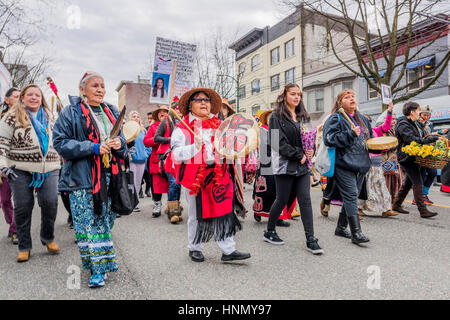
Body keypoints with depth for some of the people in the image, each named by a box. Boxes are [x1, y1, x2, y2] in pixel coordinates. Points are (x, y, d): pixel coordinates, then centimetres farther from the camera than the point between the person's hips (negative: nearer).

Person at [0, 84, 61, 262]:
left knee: (50, 202, -7)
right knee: (23, 207, 3)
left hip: (49, 169, 3)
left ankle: (48, 238, 18)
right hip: (20, 169, -2)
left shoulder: (49, 117, 14)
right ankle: (24, 247, 18)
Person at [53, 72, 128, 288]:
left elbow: (121, 138, 20)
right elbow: (61, 143, -8)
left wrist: (120, 144, -5)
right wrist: (93, 148, -18)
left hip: (108, 175, 5)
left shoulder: (111, 112, 15)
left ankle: (103, 263, 27)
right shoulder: (71, 113, -2)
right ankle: (98, 268, 6)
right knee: (88, 222, -4)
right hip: (82, 178, -5)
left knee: (105, 220, 12)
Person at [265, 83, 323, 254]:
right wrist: (299, 155, -14)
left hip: (302, 165, 6)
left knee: (305, 200, 2)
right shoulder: (277, 116, -4)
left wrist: (310, 151, 0)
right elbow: (278, 142, -14)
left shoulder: (303, 116, 16)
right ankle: (269, 232, 24)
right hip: (285, 164, -5)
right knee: (282, 200, 3)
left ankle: (311, 240, 7)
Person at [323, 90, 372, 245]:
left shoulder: (362, 119, 19)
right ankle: (356, 233, -8)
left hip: (360, 164, 8)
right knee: (351, 196, -12)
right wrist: (351, 134, -20)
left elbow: (371, 138, 30)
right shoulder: (335, 118, -3)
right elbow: (329, 139, -16)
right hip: (343, 164, -7)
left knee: (351, 197, 11)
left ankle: (341, 228, 23)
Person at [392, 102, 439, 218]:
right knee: (418, 182, -10)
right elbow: (413, 139, -24)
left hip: (414, 157, 10)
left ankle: (396, 205, 24)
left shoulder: (415, 123, 17)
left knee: (408, 182, 14)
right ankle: (423, 210, -6)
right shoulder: (402, 124, -14)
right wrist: (431, 139, -23)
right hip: (406, 158, -10)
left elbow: (422, 136, 22)